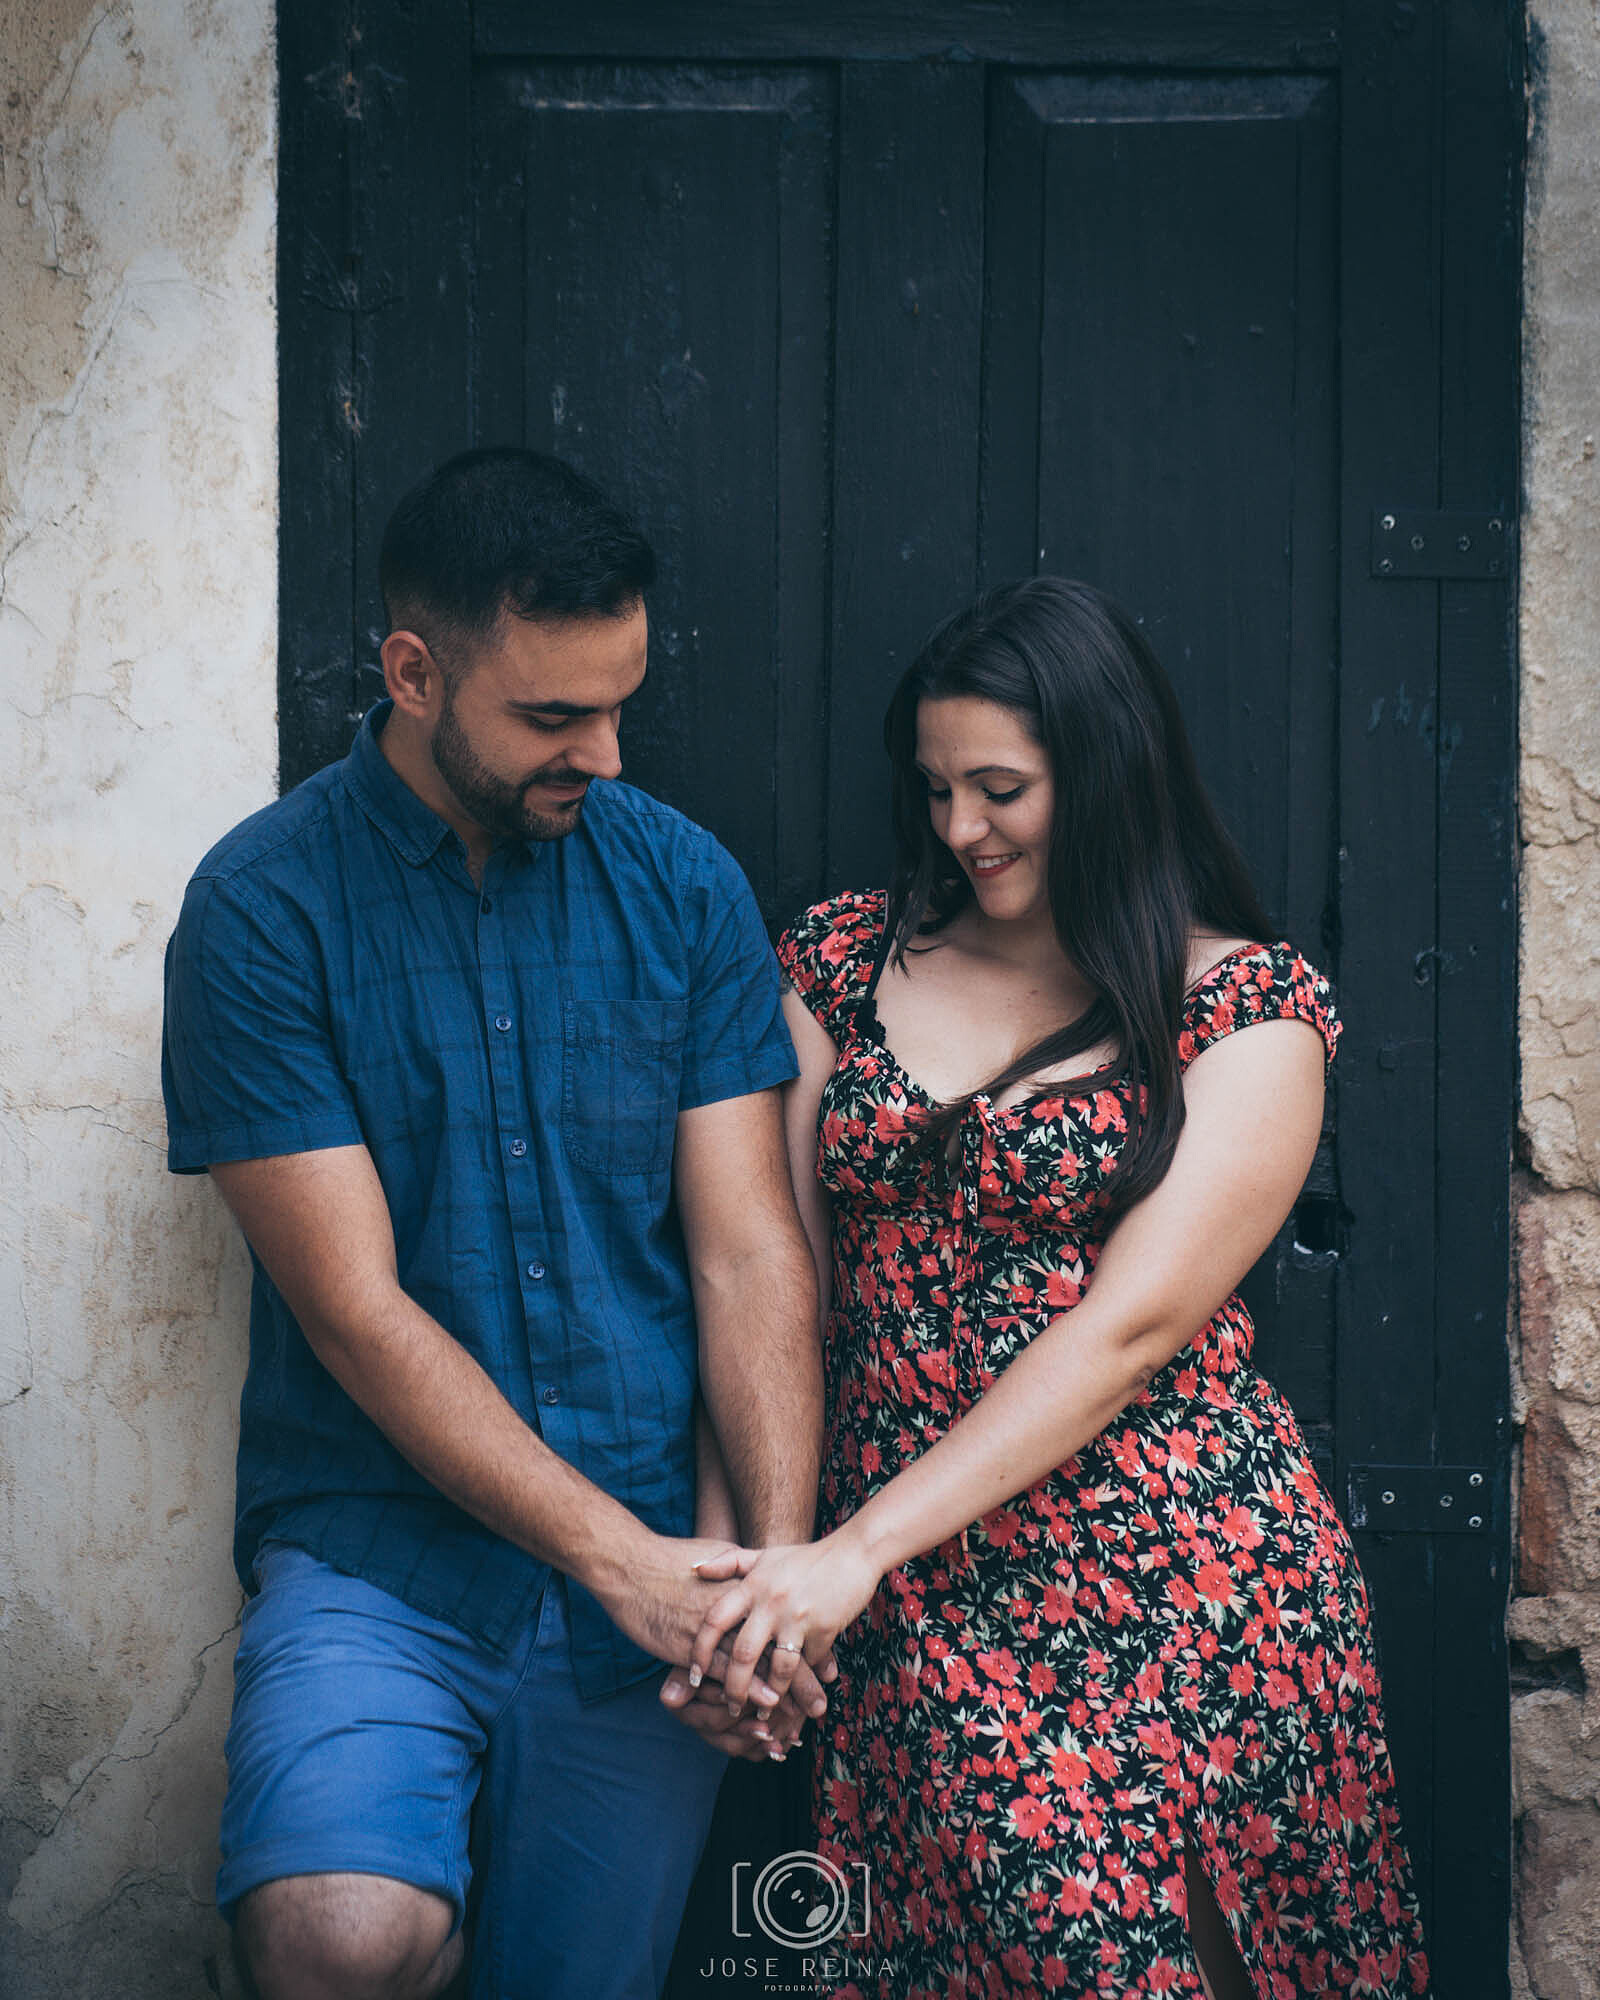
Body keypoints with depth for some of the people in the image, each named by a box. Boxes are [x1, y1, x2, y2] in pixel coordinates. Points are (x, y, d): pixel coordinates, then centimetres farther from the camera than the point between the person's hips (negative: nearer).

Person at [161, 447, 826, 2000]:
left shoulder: (681, 882, 4)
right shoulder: (265, 906, -7)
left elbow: (750, 1254, 1)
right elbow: (357, 1308, -11)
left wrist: (778, 1573, -12)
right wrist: (626, 1560, -15)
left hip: (658, 1557, 3)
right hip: (377, 1549, -3)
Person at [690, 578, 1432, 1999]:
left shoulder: (1251, 1008, -2)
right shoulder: (848, 959, 10)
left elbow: (1132, 1324, -11)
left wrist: (864, 1540, -17)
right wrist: (743, 1546, -9)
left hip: (1173, 1581, -2)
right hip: (920, 1601, 2)